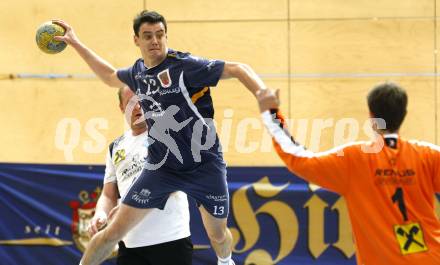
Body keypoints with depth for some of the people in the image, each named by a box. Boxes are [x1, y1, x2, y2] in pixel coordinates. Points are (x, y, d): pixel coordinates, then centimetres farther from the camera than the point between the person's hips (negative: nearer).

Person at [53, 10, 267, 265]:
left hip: (205, 164, -3)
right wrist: (76, 43, 27)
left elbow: (238, 69, -18)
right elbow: (110, 75, 27)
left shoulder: (185, 65, -15)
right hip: (161, 166, 3)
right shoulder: (137, 73, 3)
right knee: (114, 231, -5)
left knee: (218, 235, 13)